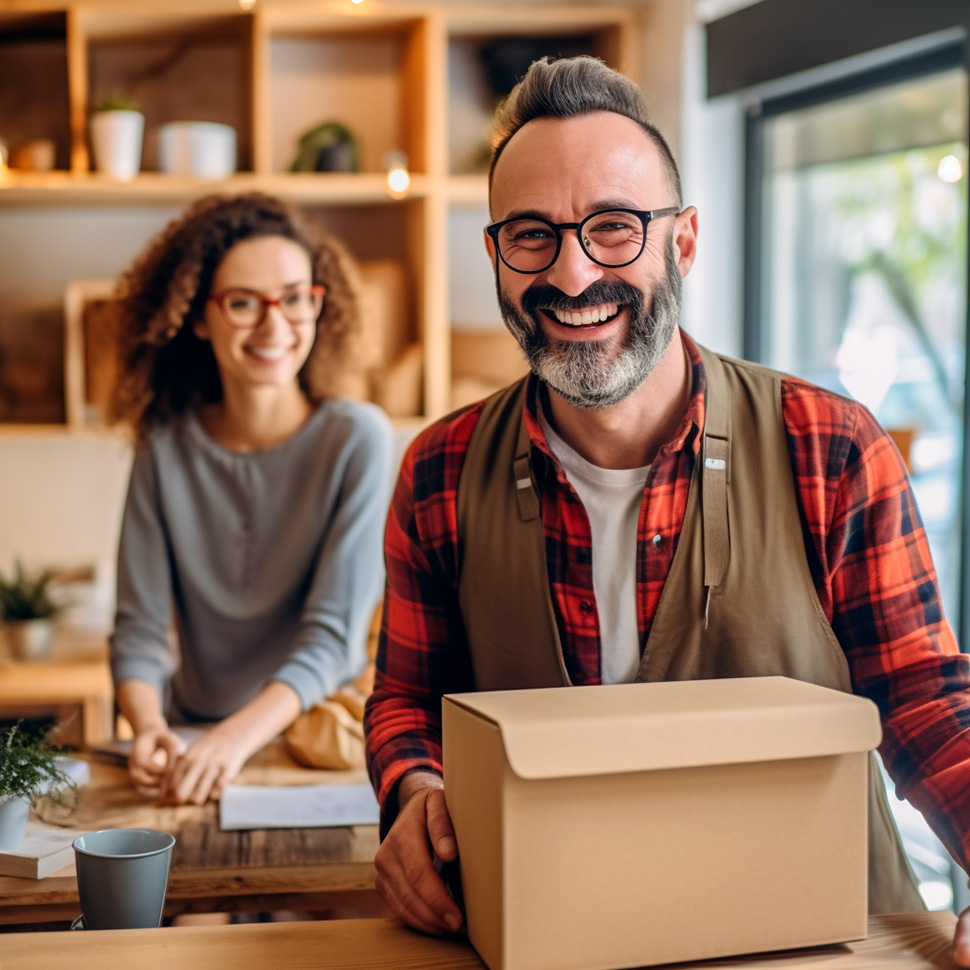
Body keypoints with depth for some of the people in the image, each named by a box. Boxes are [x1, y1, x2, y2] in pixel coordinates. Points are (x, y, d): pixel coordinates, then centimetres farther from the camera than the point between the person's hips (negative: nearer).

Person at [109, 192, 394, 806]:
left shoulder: (357, 439, -9)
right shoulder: (164, 446, 1)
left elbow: (332, 636, -14)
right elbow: (139, 627, 0)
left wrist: (236, 737, -29)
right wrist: (150, 727, -21)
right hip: (190, 741, 3)